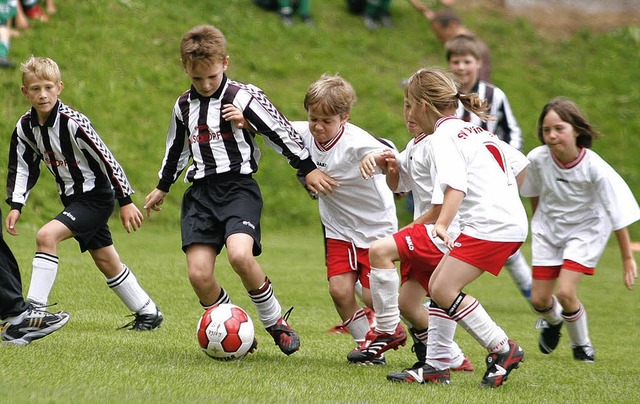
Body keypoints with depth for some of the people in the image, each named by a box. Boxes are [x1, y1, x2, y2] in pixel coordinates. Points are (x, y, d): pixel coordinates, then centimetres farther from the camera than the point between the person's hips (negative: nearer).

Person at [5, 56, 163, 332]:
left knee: (46, 235, -24)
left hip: (96, 197, -8)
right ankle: (148, 313, 29)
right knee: (107, 262, 14)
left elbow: (107, 160, -21)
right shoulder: (25, 126, -4)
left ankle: (35, 309, -21)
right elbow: (22, 168, 7)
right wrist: (16, 206, -5)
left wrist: (126, 202, -19)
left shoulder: (73, 123, -24)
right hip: (73, 199, 8)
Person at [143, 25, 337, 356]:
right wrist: (162, 187, 39)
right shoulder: (184, 105, 13)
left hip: (239, 188, -5)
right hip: (200, 192, 5)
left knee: (239, 255, -31)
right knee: (198, 274, -12)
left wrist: (308, 169, 0)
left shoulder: (244, 97, -4)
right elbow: (176, 148, 30)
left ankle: (275, 321, -8)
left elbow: (280, 132, -1)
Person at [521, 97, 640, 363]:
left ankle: (581, 344, 10)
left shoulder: (595, 168, -28)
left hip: (585, 230, -3)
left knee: (565, 292, -18)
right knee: (539, 299, 3)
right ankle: (553, 320, 42)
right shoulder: (538, 159, -20)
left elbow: (619, 214, -19)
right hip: (548, 229, 3)